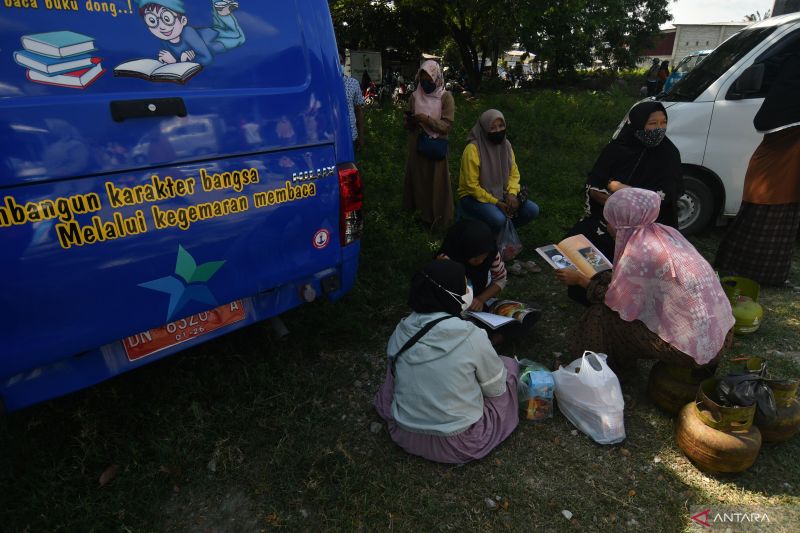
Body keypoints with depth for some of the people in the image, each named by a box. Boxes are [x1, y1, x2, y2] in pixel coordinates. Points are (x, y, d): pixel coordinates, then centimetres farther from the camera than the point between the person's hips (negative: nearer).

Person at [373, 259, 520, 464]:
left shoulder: (401, 331, -11)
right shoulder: (473, 336, -22)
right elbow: (496, 390, -8)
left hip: (404, 437, 4)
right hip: (459, 446, -3)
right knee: (509, 365, 12)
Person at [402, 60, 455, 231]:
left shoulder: (446, 97, -7)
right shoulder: (415, 96, 4)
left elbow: (446, 126, -14)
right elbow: (407, 124, 6)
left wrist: (426, 119, -24)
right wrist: (410, 121, -16)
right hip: (417, 145, 4)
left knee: (436, 183, 1)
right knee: (418, 180, 9)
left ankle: (437, 217, 15)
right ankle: (422, 213, 25)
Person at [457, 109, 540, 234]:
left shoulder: (505, 144, 0)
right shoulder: (473, 149, -20)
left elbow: (514, 173, 8)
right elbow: (471, 185, -20)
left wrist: (512, 193, -12)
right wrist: (496, 203, -19)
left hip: (501, 194, 6)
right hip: (474, 196, -6)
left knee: (533, 210, -10)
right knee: (498, 219, -33)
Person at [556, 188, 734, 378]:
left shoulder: (638, 250, -20)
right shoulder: (665, 232, 3)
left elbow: (615, 301, -10)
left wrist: (580, 280, 1)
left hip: (694, 345, -8)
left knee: (604, 313, -2)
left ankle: (617, 367, 21)